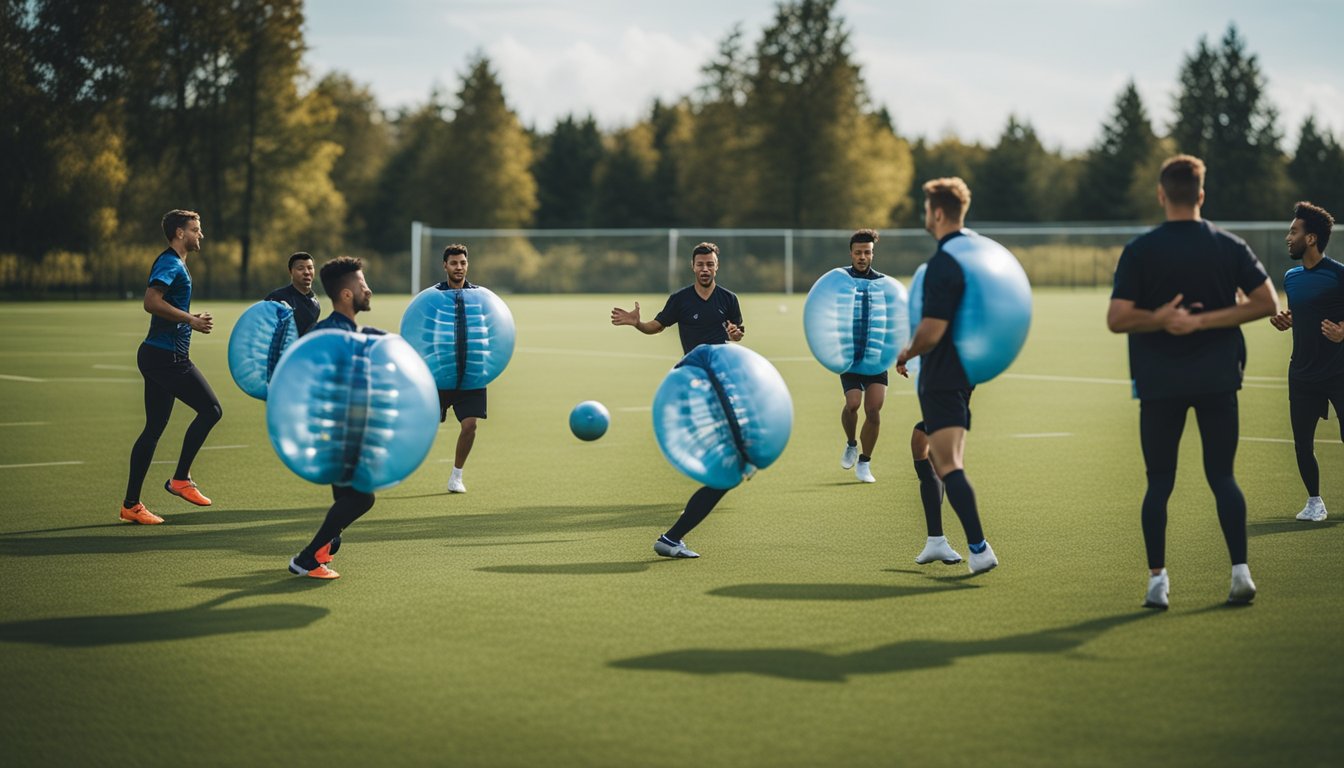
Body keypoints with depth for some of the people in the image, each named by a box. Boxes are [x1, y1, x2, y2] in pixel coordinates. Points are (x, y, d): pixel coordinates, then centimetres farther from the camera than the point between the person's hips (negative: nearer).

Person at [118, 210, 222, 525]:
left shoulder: (172, 263, 20)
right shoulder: (171, 264, -12)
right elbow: (151, 302, -27)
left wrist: (190, 318, 16)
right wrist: (190, 320, -22)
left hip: (157, 355, 10)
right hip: (167, 355, -10)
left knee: (154, 428, 8)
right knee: (210, 409, -6)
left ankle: (131, 504, 11)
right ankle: (180, 478, 0)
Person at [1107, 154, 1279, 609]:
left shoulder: (1140, 251, -5)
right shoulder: (1229, 247, 1)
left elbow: (1117, 319, -11)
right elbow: (1267, 303, -3)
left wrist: (1159, 319, -7)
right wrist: (1205, 320, -8)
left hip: (1160, 383, -1)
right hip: (1217, 379, 1)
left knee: (1159, 482, 5)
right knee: (1222, 477, 8)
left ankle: (1157, 580, 3)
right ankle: (1240, 572, 1)